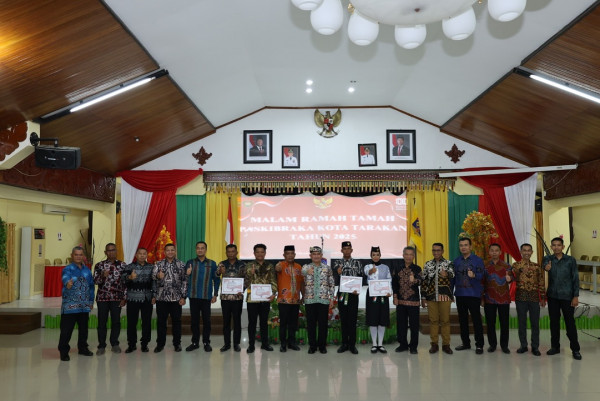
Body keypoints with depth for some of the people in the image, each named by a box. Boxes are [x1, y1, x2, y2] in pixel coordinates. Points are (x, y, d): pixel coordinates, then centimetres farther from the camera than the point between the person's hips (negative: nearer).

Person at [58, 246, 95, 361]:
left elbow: (91, 286, 16)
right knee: (66, 329, -3)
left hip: (84, 306, 5)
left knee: (83, 328, 15)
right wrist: (68, 284, -52)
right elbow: (65, 278, -29)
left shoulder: (87, 270, 10)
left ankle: (82, 348, 30)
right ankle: (63, 351, 9)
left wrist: (91, 301, 13)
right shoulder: (68, 269, -6)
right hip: (70, 305, -5)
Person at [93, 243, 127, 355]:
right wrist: (103, 276, -21)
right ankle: (101, 346, 14)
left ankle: (115, 344, 18)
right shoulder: (99, 265, 5)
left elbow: (125, 282, 3)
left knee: (116, 322, 3)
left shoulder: (122, 265, 4)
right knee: (102, 322, 3)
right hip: (102, 298, 0)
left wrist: (124, 298, -1)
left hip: (117, 298, 0)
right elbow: (95, 281, 0)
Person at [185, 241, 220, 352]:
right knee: (194, 320, 7)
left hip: (206, 296, -1)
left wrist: (215, 295, 1)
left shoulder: (212, 264, 5)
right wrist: (187, 274, -16)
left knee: (206, 320, 2)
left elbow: (216, 280, 7)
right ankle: (195, 342, 18)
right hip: (193, 296, 1)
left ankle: (206, 342, 13)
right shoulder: (190, 263, 7)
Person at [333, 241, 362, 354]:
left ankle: (352, 344, 9)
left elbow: (360, 278, 2)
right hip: (341, 294, 1)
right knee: (343, 319, 7)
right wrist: (338, 274, -21)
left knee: (352, 319, 1)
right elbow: (335, 281, -1)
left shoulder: (357, 263, 4)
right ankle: (344, 343, 16)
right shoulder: (337, 263, 5)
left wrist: (357, 290, -13)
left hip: (353, 295, -1)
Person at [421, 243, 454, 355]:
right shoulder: (428, 265, 11)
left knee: (445, 320, 2)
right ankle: (434, 344, 14)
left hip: (445, 296, -2)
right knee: (433, 320, 5)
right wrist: (423, 297, 6)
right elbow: (424, 281, 11)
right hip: (431, 297, 2)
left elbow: (452, 274, -18)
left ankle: (446, 344, 11)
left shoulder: (448, 263, 4)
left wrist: (447, 274, -41)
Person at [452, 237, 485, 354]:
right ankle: (466, 343, 23)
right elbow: (453, 277, 13)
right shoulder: (456, 261, 10)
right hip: (460, 295, 4)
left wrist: (473, 275, -34)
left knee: (476, 319, -1)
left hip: (474, 295, -4)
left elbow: (481, 275, -12)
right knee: (462, 320, 11)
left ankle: (479, 345, 6)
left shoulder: (477, 260, -2)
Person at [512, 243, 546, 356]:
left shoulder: (537, 266, 7)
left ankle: (535, 347, 14)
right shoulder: (516, 265, 4)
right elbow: (514, 272, -18)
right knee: (522, 322, 6)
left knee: (535, 323, 4)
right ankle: (523, 345, 18)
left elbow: (542, 283, 8)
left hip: (534, 297, 1)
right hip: (521, 297, -1)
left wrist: (543, 298, 4)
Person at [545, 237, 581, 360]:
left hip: (567, 296, -2)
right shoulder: (548, 260, 3)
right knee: (554, 322, 10)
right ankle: (555, 346, 22)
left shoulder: (570, 260, -2)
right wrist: (546, 268, -42)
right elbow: (544, 267, -18)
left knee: (570, 323, 2)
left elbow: (575, 278, -1)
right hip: (552, 296, 2)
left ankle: (575, 349, 12)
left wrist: (576, 296, -6)